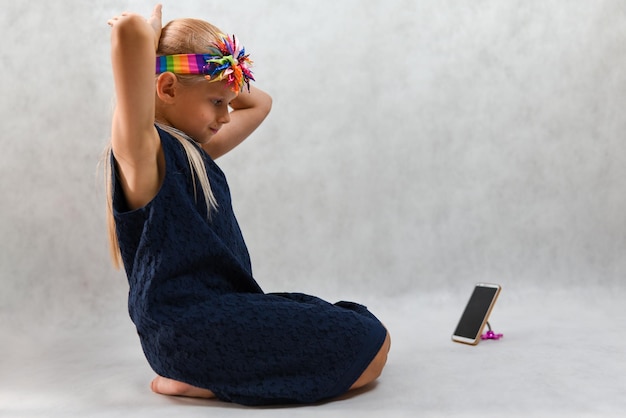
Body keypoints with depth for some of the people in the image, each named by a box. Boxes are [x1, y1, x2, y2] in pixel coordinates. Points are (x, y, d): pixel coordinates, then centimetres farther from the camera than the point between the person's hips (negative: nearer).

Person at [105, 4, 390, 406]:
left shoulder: (194, 152, 13)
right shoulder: (143, 152, -14)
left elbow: (260, 103, 27)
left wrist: (213, 81, 12)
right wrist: (148, 32, -6)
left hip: (226, 308, 10)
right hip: (190, 325, -10)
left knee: (360, 325, 17)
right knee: (370, 346, -8)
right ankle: (201, 379, -6)